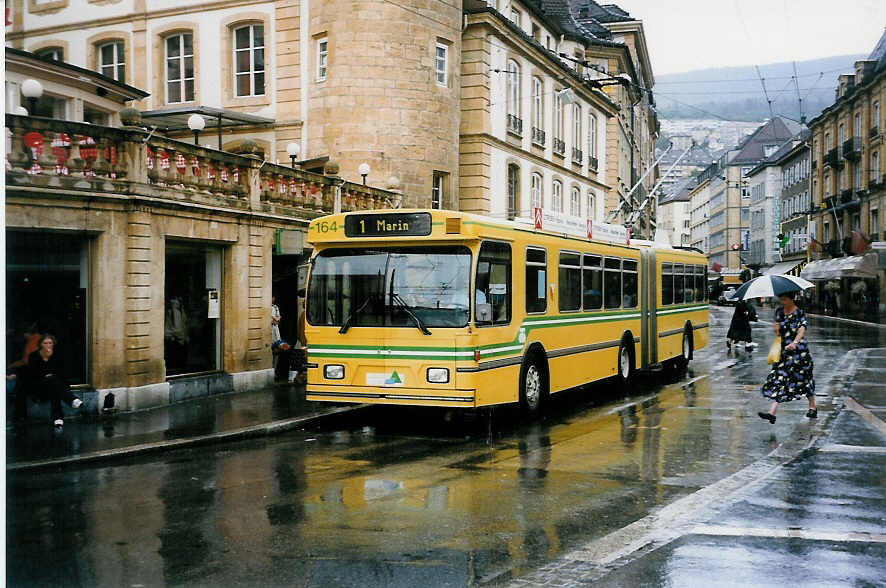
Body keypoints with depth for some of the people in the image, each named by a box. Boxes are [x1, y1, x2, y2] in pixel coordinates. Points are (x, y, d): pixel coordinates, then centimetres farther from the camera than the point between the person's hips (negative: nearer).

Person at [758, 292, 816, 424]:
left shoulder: (800, 313, -8)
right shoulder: (779, 312, 9)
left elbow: (802, 330, -22)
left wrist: (795, 342, -39)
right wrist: (776, 329, -5)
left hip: (799, 351, -5)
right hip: (783, 351, 5)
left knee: (804, 379, 7)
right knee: (778, 379, -5)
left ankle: (813, 408, 28)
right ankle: (772, 413, -13)